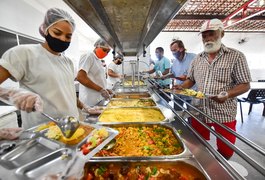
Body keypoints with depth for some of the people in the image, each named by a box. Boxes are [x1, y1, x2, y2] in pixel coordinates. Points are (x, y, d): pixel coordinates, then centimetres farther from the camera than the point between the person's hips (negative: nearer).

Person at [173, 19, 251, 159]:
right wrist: (182, 87, -7)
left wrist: (227, 94, -27)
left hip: (224, 114, -3)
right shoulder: (197, 59, 6)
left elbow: (245, 85, -7)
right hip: (199, 112, 4)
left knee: (226, 150, 11)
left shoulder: (236, 56, -6)